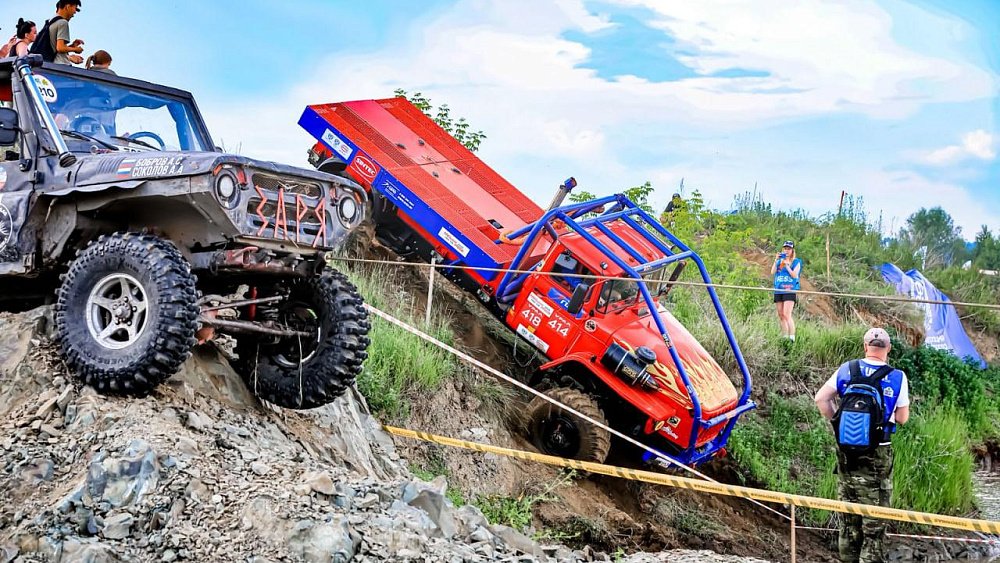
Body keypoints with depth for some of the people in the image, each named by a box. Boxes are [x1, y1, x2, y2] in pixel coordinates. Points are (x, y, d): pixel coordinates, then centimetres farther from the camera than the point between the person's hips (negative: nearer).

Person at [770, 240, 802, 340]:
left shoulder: (796, 262, 4)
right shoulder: (779, 261, 16)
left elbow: (794, 275, -8)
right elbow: (772, 272, 3)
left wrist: (786, 265, -12)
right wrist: (776, 260, -5)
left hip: (789, 291, -5)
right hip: (778, 291, 5)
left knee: (787, 314, -17)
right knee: (780, 315, 6)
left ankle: (792, 337, -19)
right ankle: (784, 336, 11)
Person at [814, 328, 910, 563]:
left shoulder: (847, 370, -3)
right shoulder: (897, 377, -9)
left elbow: (821, 398, -5)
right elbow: (902, 418, -2)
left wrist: (835, 421, 7)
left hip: (847, 449, 3)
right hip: (878, 453, -3)